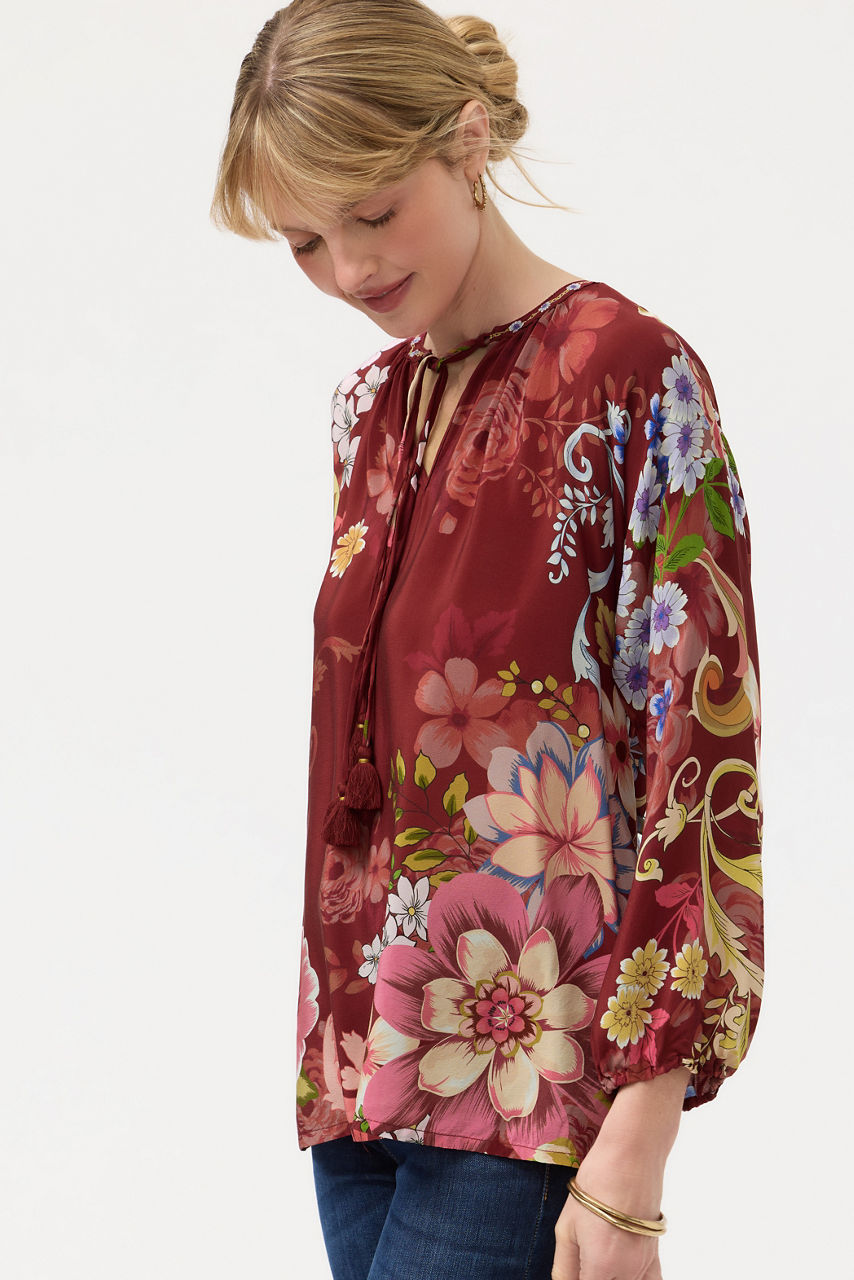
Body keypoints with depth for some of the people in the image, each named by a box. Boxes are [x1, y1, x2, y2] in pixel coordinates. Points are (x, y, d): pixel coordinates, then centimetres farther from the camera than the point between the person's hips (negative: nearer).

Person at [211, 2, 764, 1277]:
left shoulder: (629, 380, -9)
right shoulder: (372, 405, 13)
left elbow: (703, 763, -13)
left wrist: (634, 1152, -17)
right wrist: (343, 1028, 15)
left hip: (528, 1075, -7)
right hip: (368, 1057, 7)